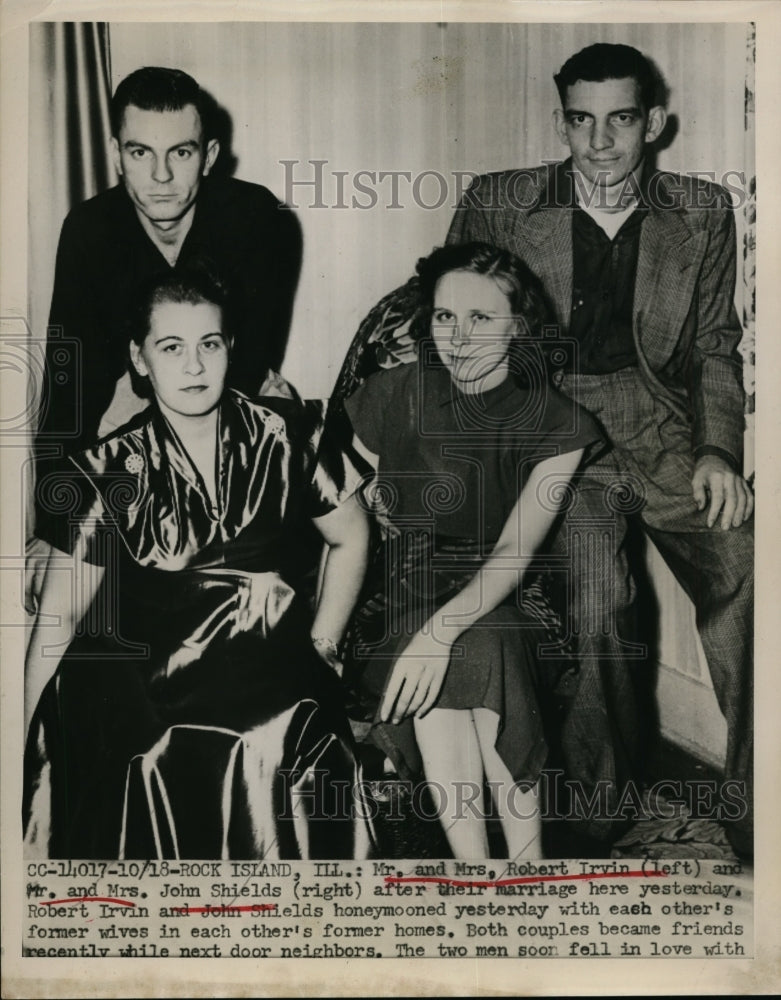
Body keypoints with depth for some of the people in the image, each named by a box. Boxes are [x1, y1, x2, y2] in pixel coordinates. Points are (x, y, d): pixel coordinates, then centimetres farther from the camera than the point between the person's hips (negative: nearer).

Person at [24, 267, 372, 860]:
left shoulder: (285, 434, 4)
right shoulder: (109, 472, 2)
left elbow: (351, 538, 14)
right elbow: (61, 616, 2)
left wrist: (319, 649, 7)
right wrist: (29, 750, -3)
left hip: (272, 673, 1)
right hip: (151, 674, 0)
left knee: (263, 751, -19)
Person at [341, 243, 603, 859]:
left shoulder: (554, 424, -5)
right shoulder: (393, 398, -1)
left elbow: (514, 553, -16)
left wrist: (441, 630, -32)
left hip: (496, 606, -1)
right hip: (398, 594, 1)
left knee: (475, 649, -34)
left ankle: (526, 863, -23)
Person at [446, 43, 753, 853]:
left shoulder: (703, 214, 11)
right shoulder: (497, 206, 6)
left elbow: (715, 347, 14)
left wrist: (717, 450, -1)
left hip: (663, 428, 2)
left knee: (743, 567, -22)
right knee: (595, 587, -27)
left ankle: (752, 801, -3)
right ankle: (603, 791, -3)